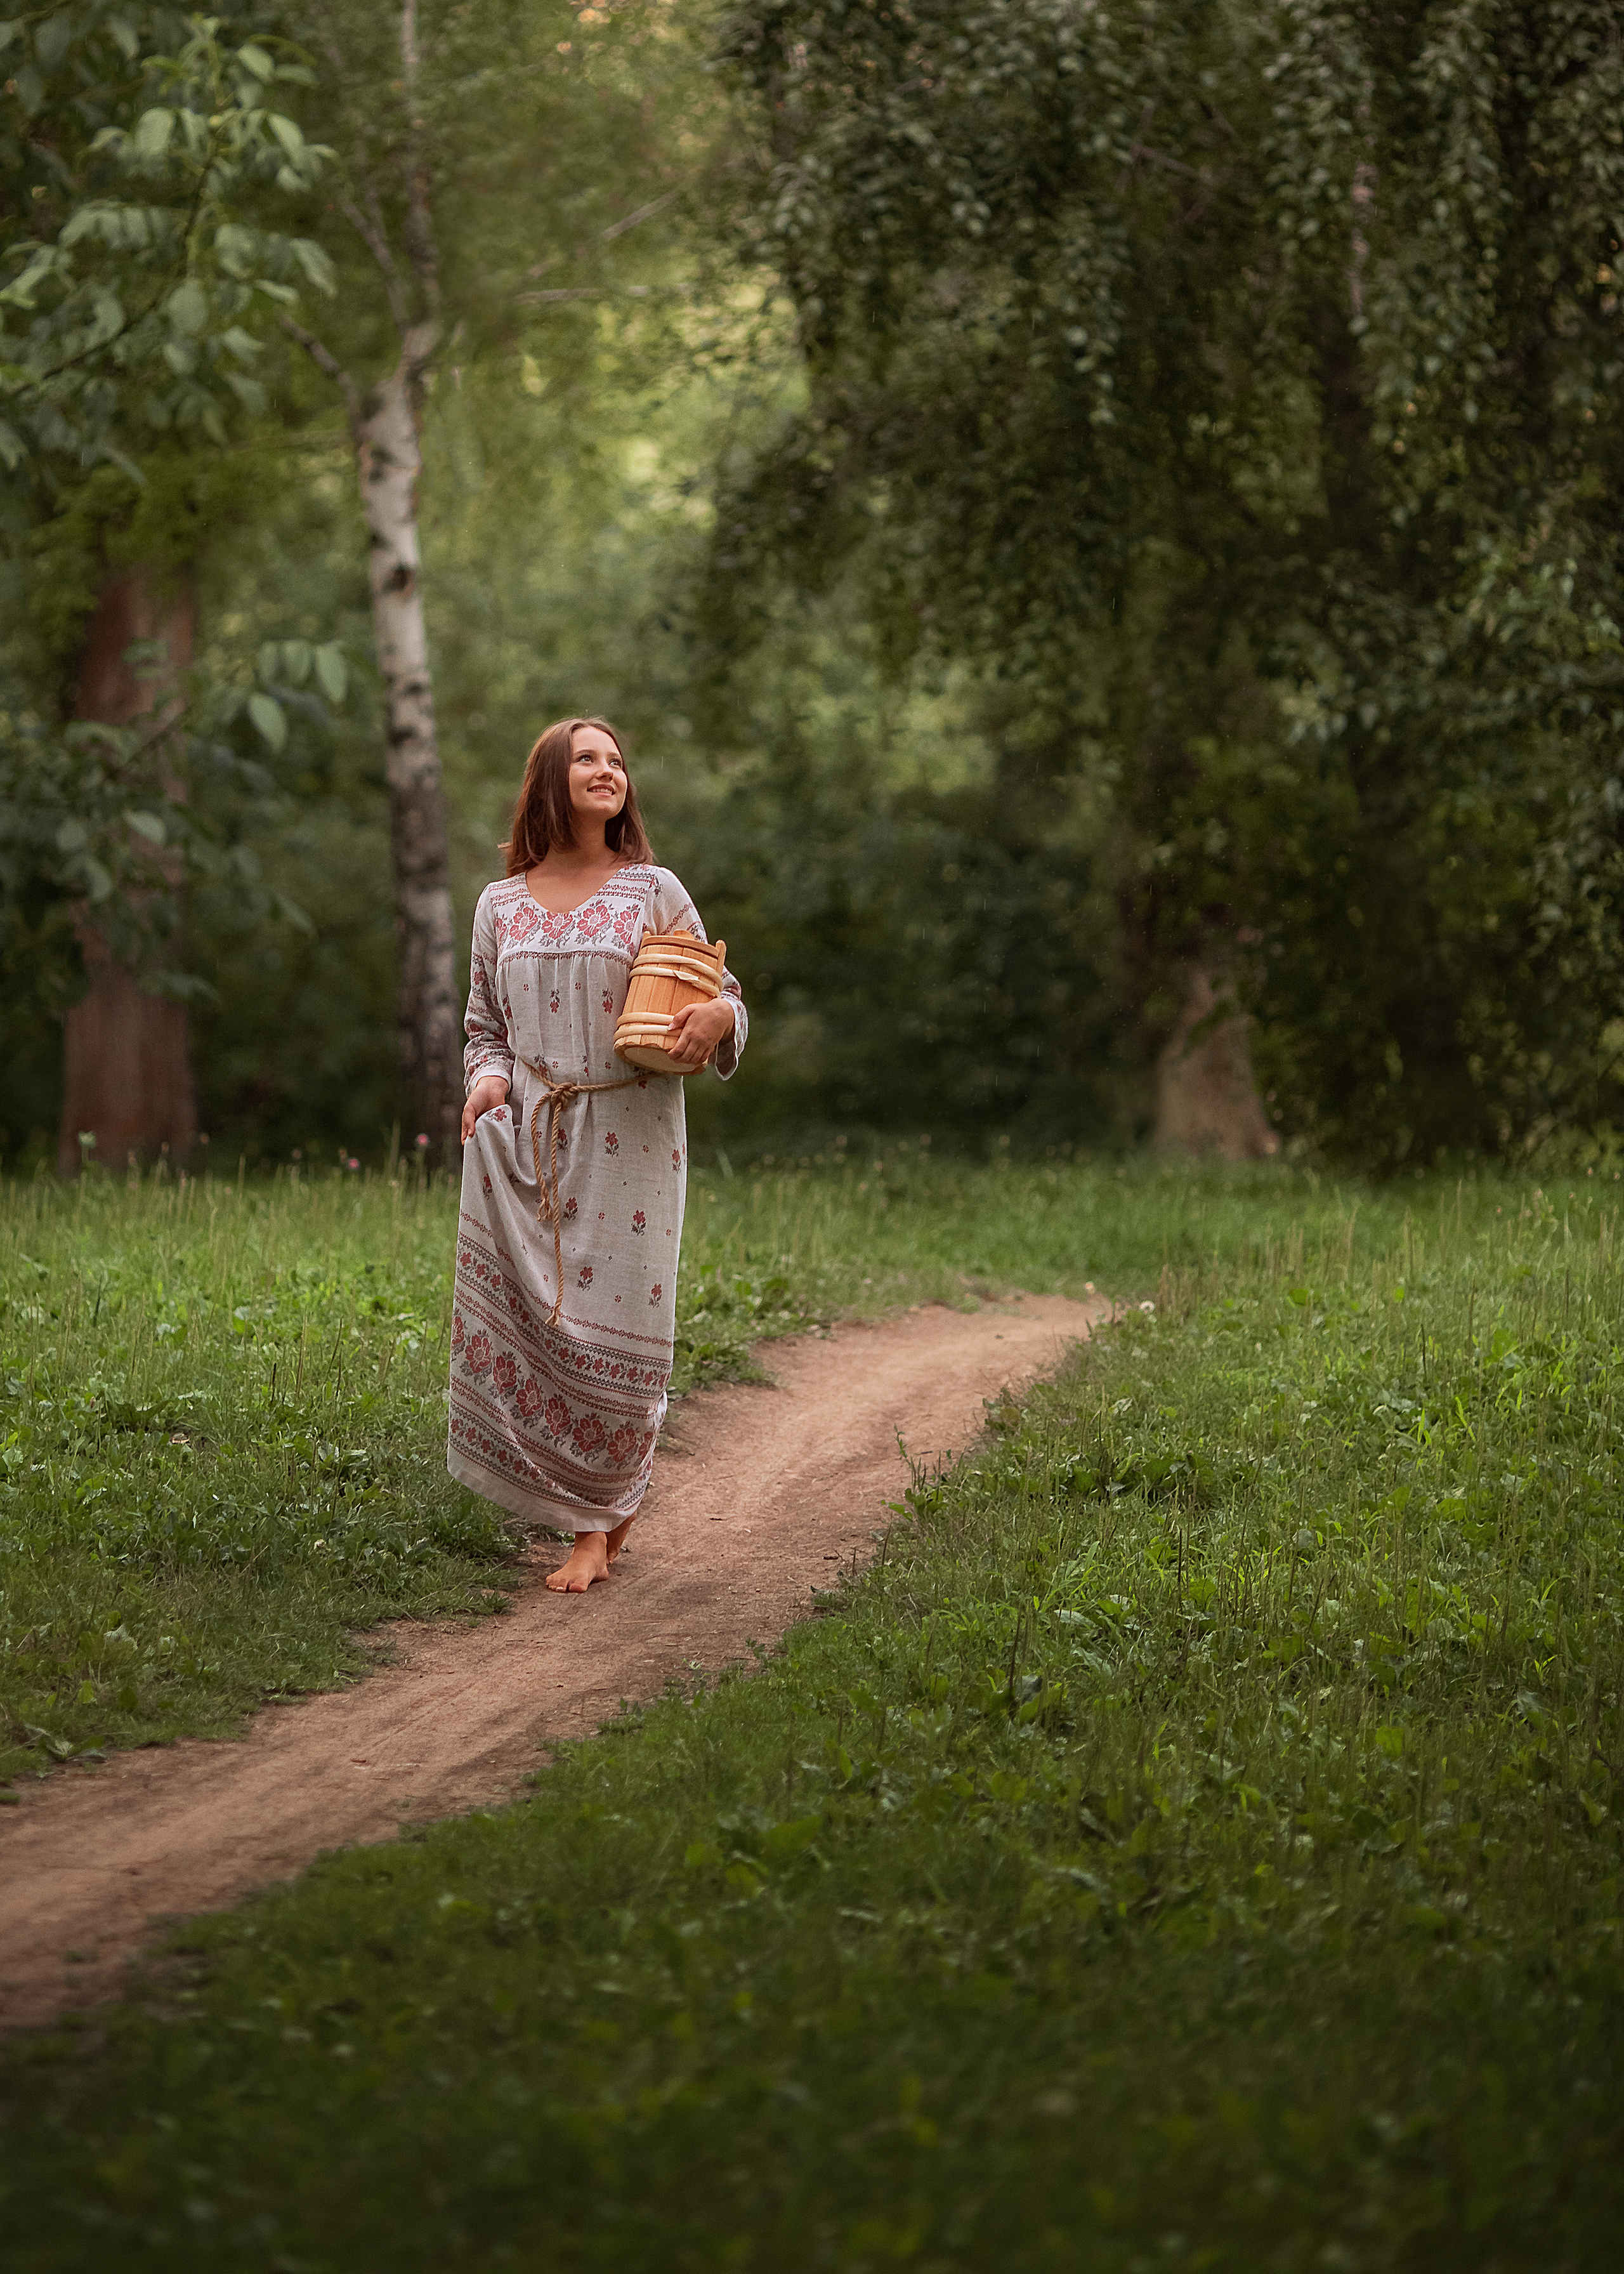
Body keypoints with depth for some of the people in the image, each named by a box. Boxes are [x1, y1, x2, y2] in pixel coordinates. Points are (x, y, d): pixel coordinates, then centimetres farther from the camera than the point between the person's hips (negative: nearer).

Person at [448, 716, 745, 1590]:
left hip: (626, 1136, -2)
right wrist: (487, 1080, -3)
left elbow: (722, 992, 10)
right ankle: (593, 1515, 13)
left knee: (613, 1319, -5)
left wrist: (718, 1017, -14)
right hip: (525, 1140, 2)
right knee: (525, 1317, -2)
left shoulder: (653, 892, 5)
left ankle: (599, 1522, 8)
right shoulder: (500, 905, 12)